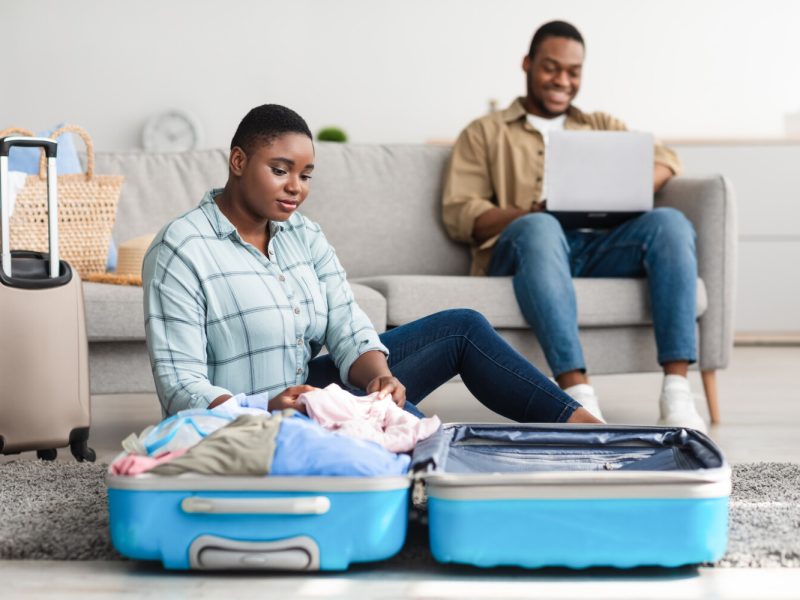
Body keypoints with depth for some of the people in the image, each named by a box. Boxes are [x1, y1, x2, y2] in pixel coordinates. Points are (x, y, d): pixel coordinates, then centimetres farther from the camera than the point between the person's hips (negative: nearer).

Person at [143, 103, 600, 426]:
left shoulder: (304, 235, 6)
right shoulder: (182, 250, -16)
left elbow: (349, 331, -2)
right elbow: (180, 386, -20)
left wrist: (377, 375, -26)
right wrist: (265, 409, -37)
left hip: (307, 391, 8)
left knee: (462, 328, 3)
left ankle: (578, 422, 5)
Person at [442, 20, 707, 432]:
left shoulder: (600, 126, 32)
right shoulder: (485, 133, 21)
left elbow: (664, 159, 15)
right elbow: (458, 214, 6)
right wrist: (535, 212, -13)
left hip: (598, 247, 3)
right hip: (522, 248, -3)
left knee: (669, 222, -27)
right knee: (540, 228, -38)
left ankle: (676, 394, -36)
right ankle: (579, 398, -49)